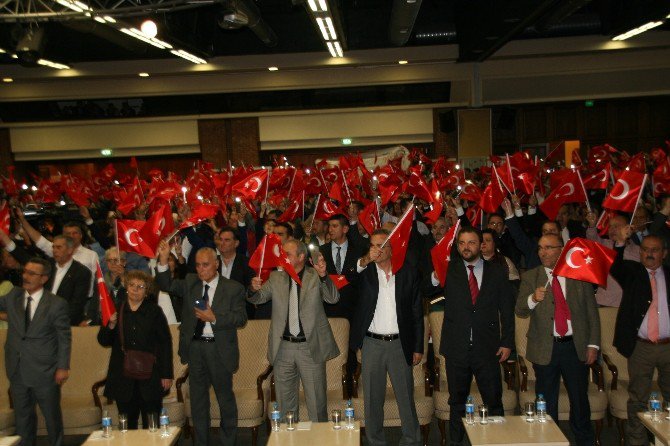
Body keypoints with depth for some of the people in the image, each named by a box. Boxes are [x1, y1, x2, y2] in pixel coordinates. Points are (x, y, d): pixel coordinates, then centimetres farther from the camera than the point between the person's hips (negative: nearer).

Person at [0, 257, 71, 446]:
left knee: (52, 415, 11)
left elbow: (65, 338, -8)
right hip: (17, 370, 4)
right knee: (22, 416, 18)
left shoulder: (57, 304, -11)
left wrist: (63, 367, -10)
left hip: (44, 372, -4)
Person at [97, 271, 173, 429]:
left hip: (150, 379, -1)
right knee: (127, 426, 8)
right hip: (123, 379, 2)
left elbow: (165, 343, 1)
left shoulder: (154, 311, 2)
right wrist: (111, 325, -12)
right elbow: (103, 341, 8)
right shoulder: (116, 311, 6)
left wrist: (167, 375, -3)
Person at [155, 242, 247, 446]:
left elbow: (241, 318, -9)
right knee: (197, 399, 13)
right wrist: (163, 260, -19)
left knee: (225, 397, 10)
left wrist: (214, 318, -19)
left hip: (219, 348, -3)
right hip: (194, 347, 3)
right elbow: (167, 285, -5)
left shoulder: (233, 288, -6)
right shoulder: (190, 282, 5)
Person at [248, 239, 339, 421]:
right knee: (285, 402, 15)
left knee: (316, 402, 6)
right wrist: (254, 289, -22)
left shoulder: (315, 276, -4)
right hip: (283, 348, 3)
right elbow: (258, 298, 1)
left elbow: (333, 299, -14)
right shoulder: (276, 278, 7)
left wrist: (324, 276, -32)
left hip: (311, 347, -3)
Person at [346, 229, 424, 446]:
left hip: (400, 344, 0)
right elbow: (347, 276, -17)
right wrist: (365, 260, -33)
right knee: (373, 399, 9)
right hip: (372, 344, 0)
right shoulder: (364, 271, 3)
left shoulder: (408, 273, 2)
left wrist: (418, 347, 2)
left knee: (406, 397, 8)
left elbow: (417, 312, 4)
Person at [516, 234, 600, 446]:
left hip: (576, 347, 1)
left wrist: (593, 345, 1)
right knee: (547, 404, 8)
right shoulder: (530, 277, 2)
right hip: (545, 348, 0)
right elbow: (520, 310, -7)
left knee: (580, 400, 12)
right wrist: (533, 299, -28)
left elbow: (592, 312, 6)